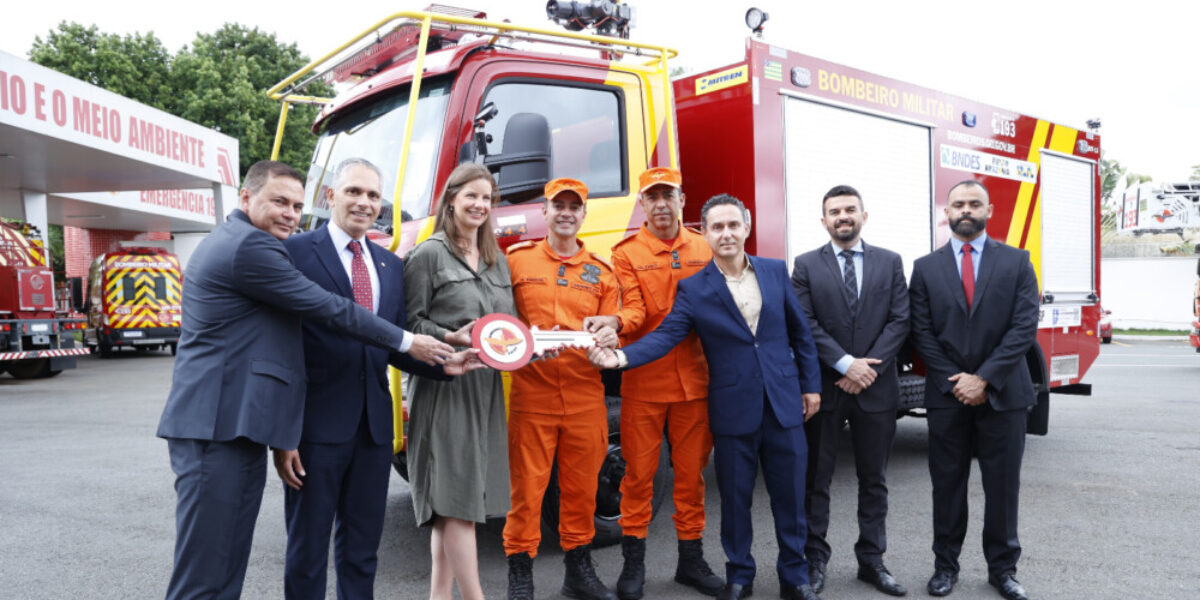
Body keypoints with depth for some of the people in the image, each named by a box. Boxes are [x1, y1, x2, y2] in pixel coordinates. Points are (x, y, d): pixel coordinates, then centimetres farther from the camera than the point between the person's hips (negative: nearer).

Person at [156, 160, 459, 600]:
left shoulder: (228, 241, 21)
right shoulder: (249, 246, -13)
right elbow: (329, 309, -11)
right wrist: (407, 342, -2)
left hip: (235, 428, 11)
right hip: (218, 428, -11)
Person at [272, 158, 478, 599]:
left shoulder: (391, 265, 13)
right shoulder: (296, 252, -6)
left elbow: (395, 346, 11)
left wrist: (444, 359, -7)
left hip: (374, 425, 6)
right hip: (316, 425, -5)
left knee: (362, 547, 17)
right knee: (307, 550, 9)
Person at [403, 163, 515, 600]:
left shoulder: (497, 261, 17)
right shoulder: (429, 254, -3)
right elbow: (411, 322, -7)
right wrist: (452, 340, -21)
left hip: (486, 387, 7)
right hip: (444, 387, -6)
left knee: (454, 499, 10)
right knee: (456, 496, -6)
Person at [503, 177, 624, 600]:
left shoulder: (601, 270, 12)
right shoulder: (517, 259, 7)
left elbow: (611, 325, 14)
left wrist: (608, 332, -10)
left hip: (585, 394, 2)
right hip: (532, 392, -2)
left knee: (582, 485, 10)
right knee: (527, 485, 0)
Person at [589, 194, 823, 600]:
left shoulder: (776, 271, 4)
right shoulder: (693, 289, -3)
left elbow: (800, 332, 9)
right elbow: (665, 336, -13)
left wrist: (811, 384, 8)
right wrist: (621, 357, -28)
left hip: (784, 403, 2)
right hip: (734, 410, -1)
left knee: (790, 494, 9)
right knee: (735, 496, 10)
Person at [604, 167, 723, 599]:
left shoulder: (705, 250, 10)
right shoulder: (626, 253, 2)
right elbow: (634, 311, -9)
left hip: (694, 378, 2)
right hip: (644, 379, -2)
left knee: (691, 470, 10)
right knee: (639, 471, 4)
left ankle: (691, 559, 25)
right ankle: (633, 562, 18)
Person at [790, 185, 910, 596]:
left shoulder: (890, 262, 7)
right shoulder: (806, 265, 2)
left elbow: (900, 320, -1)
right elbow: (805, 325, -7)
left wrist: (868, 368, -11)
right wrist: (846, 364, -15)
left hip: (876, 388, 2)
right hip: (822, 388, -2)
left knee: (874, 480, 11)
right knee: (816, 480, 6)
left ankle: (872, 561, 23)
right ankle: (815, 560, 17)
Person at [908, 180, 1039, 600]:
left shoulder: (1016, 262, 4)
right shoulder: (925, 267, 5)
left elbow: (1025, 326, -5)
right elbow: (923, 333, 0)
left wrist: (984, 378, -13)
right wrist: (955, 383, -9)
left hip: (1003, 393, 0)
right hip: (946, 394, 1)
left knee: (1002, 485, 7)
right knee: (947, 483, 8)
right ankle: (946, 564, 20)